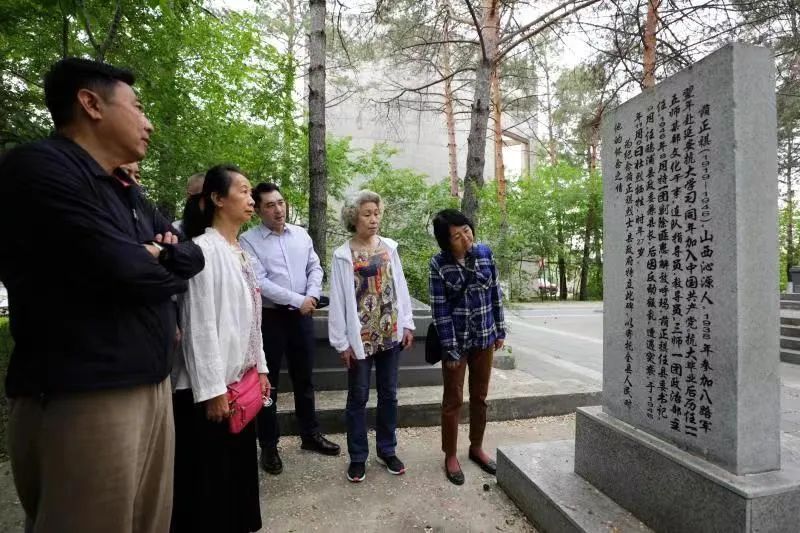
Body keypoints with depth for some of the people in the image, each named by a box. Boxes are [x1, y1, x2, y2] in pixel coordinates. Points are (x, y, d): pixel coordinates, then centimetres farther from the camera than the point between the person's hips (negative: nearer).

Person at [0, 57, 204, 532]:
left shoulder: (128, 193, 17)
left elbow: (193, 256, 13)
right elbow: (121, 270, -22)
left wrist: (161, 255, -8)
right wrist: (167, 272, -2)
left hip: (153, 386, 8)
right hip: (82, 398, -8)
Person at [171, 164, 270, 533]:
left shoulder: (240, 252, 11)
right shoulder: (204, 248, -14)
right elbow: (199, 324, -19)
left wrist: (260, 368, 14)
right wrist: (212, 388, -19)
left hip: (242, 378, 8)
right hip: (215, 383, -8)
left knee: (240, 467, 19)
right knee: (209, 475, 7)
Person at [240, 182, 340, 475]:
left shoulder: (301, 234, 8)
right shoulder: (248, 240, -8)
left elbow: (315, 268, 8)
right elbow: (258, 282, -17)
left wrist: (311, 297, -10)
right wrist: (297, 300, -18)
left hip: (302, 316, 4)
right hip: (269, 318, -4)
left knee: (304, 379, 16)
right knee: (268, 383, 8)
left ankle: (310, 434, 33)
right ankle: (269, 446, 24)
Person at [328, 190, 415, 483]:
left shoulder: (389, 247, 3)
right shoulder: (343, 255, -6)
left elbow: (400, 286, 6)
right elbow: (338, 300, -6)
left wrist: (407, 324, 2)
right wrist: (342, 342, -8)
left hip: (390, 332, 3)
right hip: (361, 336, -3)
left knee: (388, 394, 14)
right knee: (358, 397, 9)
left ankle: (387, 450, 32)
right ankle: (358, 457, 26)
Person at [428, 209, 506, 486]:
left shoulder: (485, 252, -3)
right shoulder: (438, 263, -13)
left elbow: (495, 293, 5)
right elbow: (439, 308, -13)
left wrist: (500, 330, 6)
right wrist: (450, 348, -14)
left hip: (484, 338, 4)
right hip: (456, 339, -3)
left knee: (480, 397, 17)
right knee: (453, 400, 9)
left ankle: (477, 447, 36)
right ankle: (450, 455, 26)